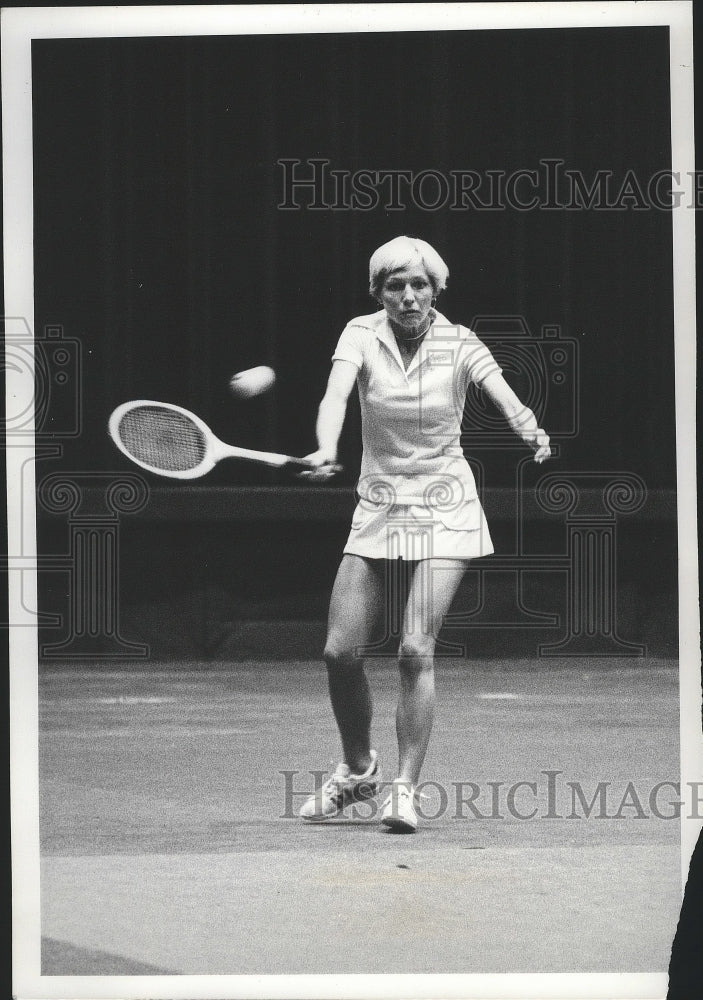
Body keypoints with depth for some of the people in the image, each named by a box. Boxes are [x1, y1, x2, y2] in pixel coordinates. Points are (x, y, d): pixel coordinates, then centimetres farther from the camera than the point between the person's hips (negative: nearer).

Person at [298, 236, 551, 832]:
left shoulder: (458, 344, -9)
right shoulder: (362, 336, -6)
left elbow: (505, 396, -24)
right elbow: (337, 394, -23)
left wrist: (532, 432, -47)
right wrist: (327, 449, -44)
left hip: (445, 508, -2)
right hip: (378, 508, 2)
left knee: (416, 650, -16)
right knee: (341, 652, 0)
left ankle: (405, 790, -9)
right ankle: (358, 770, 24)